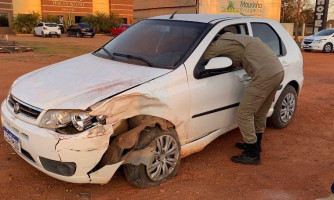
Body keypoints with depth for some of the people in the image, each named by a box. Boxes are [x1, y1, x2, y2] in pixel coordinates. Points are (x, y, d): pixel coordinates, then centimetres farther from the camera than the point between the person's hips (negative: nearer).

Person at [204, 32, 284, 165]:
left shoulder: (224, 41, -2)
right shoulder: (238, 39, 26)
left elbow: (206, 55, -3)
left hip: (265, 75, -10)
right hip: (278, 71, 10)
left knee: (244, 114, -1)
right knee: (261, 112, 23)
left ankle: (253, 154, 8)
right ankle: (255, 144, 40)